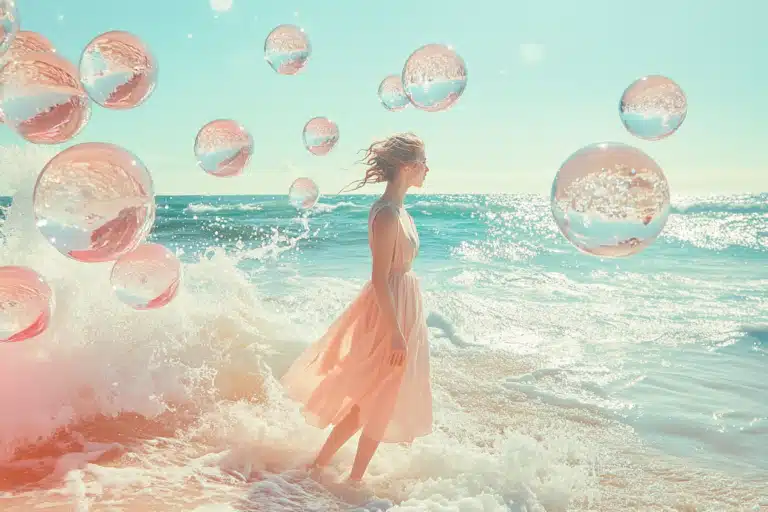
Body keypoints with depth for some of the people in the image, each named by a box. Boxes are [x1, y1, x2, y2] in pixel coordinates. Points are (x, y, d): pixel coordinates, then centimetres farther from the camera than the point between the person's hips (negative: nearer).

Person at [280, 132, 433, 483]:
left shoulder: (396, 209, 9)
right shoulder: (387, 214, -21)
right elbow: (380, 279, -23)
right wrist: (396, 333, -23)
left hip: (401, 307, 10)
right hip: (389, 312, -10)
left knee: (374, 397, 18)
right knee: (381, 401, 4)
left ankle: (322, 461, 28)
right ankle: (355, 480, 20)